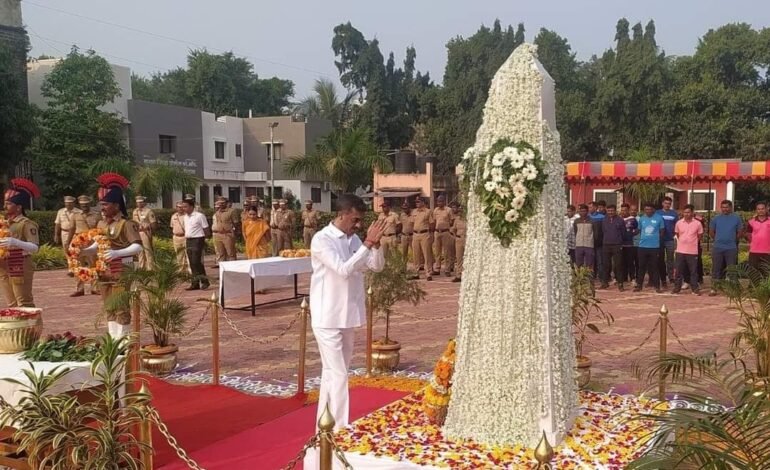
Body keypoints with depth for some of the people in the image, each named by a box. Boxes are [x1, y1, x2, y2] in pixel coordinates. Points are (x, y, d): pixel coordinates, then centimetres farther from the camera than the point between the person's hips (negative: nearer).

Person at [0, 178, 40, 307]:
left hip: (20, 269, -8)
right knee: (11, 305, 11)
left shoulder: (26, 224, -12)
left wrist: (16, 242, -34)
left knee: (24, 303, -7)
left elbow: (35, 248, -21)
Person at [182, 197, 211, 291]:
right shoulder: (185, 217, 12)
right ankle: (195, 283, 14)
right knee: (192, 263, 8)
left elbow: (206, 230, -8)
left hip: (197, 240, -8)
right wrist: (186, 237, 9)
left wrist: (203, 239, -6)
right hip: (188, 241, 8)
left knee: (196, 262, -12)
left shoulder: (199, 216, -10)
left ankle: (204, 281, 0)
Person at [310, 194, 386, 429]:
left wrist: (375, 245, -12)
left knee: (332, 372, 16)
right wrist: (367, 244, -27)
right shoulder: (322, 240, -16)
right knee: (338, 374, -6)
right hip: (328, 318, -8)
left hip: (348, 316, 8)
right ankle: (339, 429, 1)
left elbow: (377, 266, 6)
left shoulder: (353, 239, 7)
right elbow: (344, 269, -27)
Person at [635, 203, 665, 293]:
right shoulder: (641, 218, 6)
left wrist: (657, 239, 5)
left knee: (655, 267, 3)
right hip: (642, 246, 2)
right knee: (641, 266, 6)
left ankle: (657, 286, 10)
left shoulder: (659, 218, -3)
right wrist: (643, 238, 11)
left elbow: (662, 231, 4)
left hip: (655, 246, -2)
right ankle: (639, 285, 12)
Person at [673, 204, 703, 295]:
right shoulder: (678, 223, 1)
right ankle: (677, 288, 14)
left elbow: (699, 236, 9)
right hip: (680, 251, 1)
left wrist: (692, 242, 8)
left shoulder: (697, 223, -3)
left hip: (692, 251, -1)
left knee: (693, 271, 3)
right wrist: (683, 242, 11)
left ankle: (695, 288, 11)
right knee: (679, 270, 6)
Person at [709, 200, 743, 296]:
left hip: (731, 248, -1)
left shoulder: (736, 218, 2)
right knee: (716, 268, 1)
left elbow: (740, 232, 9)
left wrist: (733, 240, 9)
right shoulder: (716, 219, 4)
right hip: (718, 248, 1)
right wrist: (718, 239, 11)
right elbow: (711, 232, 12)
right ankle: (713, 288, 5)